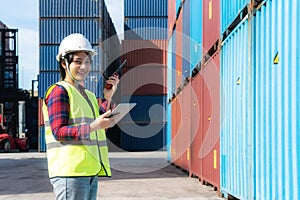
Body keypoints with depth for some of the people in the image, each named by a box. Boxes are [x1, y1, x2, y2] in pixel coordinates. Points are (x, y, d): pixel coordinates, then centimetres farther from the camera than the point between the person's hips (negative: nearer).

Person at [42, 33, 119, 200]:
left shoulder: (88, 95, 21)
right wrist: (94, 126, -26)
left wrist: (108, 97, 9)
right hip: (70, 172, -9)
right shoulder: (59, 91, -6)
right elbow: (58, 132, -15)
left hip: (91, 172, 9)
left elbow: (99, 132, 15)